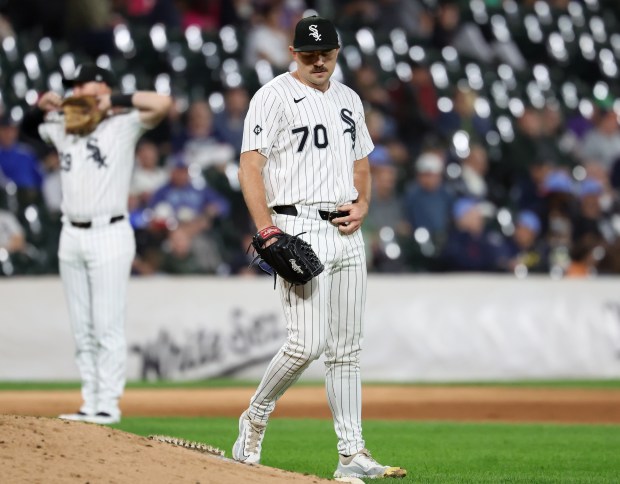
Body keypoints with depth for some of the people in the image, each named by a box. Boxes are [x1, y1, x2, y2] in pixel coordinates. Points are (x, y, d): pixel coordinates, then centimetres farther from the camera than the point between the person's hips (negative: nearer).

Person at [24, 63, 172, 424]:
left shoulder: (123, 125, -1)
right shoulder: (63, 127, 16)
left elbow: (162, 103, -15)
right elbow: (33, 122, 34)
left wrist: (115, 102, -10)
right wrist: (44, 105, 12)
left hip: (109, 235, -6)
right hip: (72, 235, 6)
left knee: (108, 327, -7)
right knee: (83, 329, 8)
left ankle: (109, 405, -5)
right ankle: (91, 404, 12)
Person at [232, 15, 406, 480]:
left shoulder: (349, 100, 17)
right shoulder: (275, 96, -4)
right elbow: (251, 165, -11)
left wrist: (362, 204, 5)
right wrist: (265, 225, -23)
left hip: (346, 232, 7)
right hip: (299, 228, -7)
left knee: (347, 348, 5)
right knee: (308, 342, -16)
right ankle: (255, 419, 7)